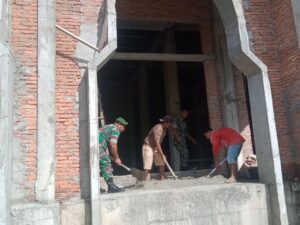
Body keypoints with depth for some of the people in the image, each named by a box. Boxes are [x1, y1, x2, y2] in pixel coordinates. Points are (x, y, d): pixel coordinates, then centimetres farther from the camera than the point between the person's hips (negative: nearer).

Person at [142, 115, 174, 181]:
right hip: (148, 147, -9)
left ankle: (161, 180, 13)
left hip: (156, 148, 9)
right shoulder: (157, 128, -26)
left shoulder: (164, 128, 2)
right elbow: (157, 143, -28)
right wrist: (162, 154, -27)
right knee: (147, 167, -10)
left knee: (162, 164, 6)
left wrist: (161, 153, 11)